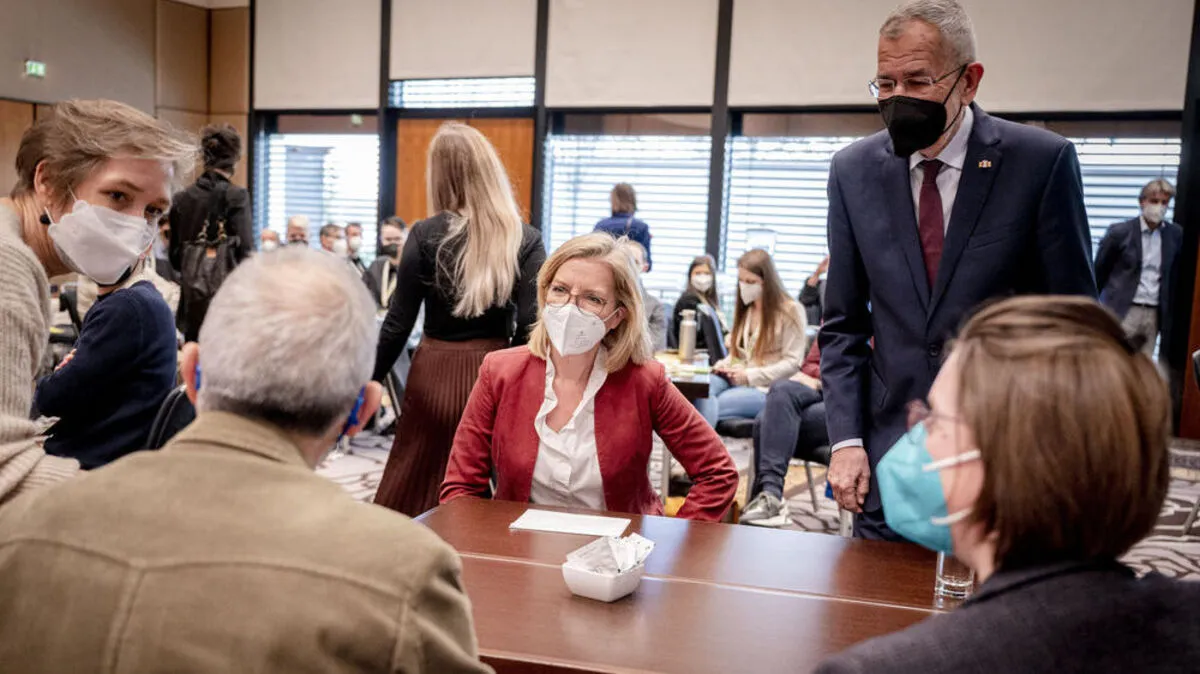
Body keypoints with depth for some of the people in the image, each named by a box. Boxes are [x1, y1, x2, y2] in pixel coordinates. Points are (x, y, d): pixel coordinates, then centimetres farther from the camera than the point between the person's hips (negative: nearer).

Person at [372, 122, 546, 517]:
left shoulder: (426, 235, -6)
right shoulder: (526, 240, -5)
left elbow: (398, 323, -4)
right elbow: (531, 326, -9)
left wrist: (369, 381, 8)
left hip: (435, 375, 0)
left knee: (411, 496, 13)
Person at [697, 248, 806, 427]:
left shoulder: (790, 311, -2)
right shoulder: (744, 309, 20)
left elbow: (792, 363, -7)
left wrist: (750, 376, -14)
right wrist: (725, 364, 1)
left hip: (768, 389, -5)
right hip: (737, 381, 5)